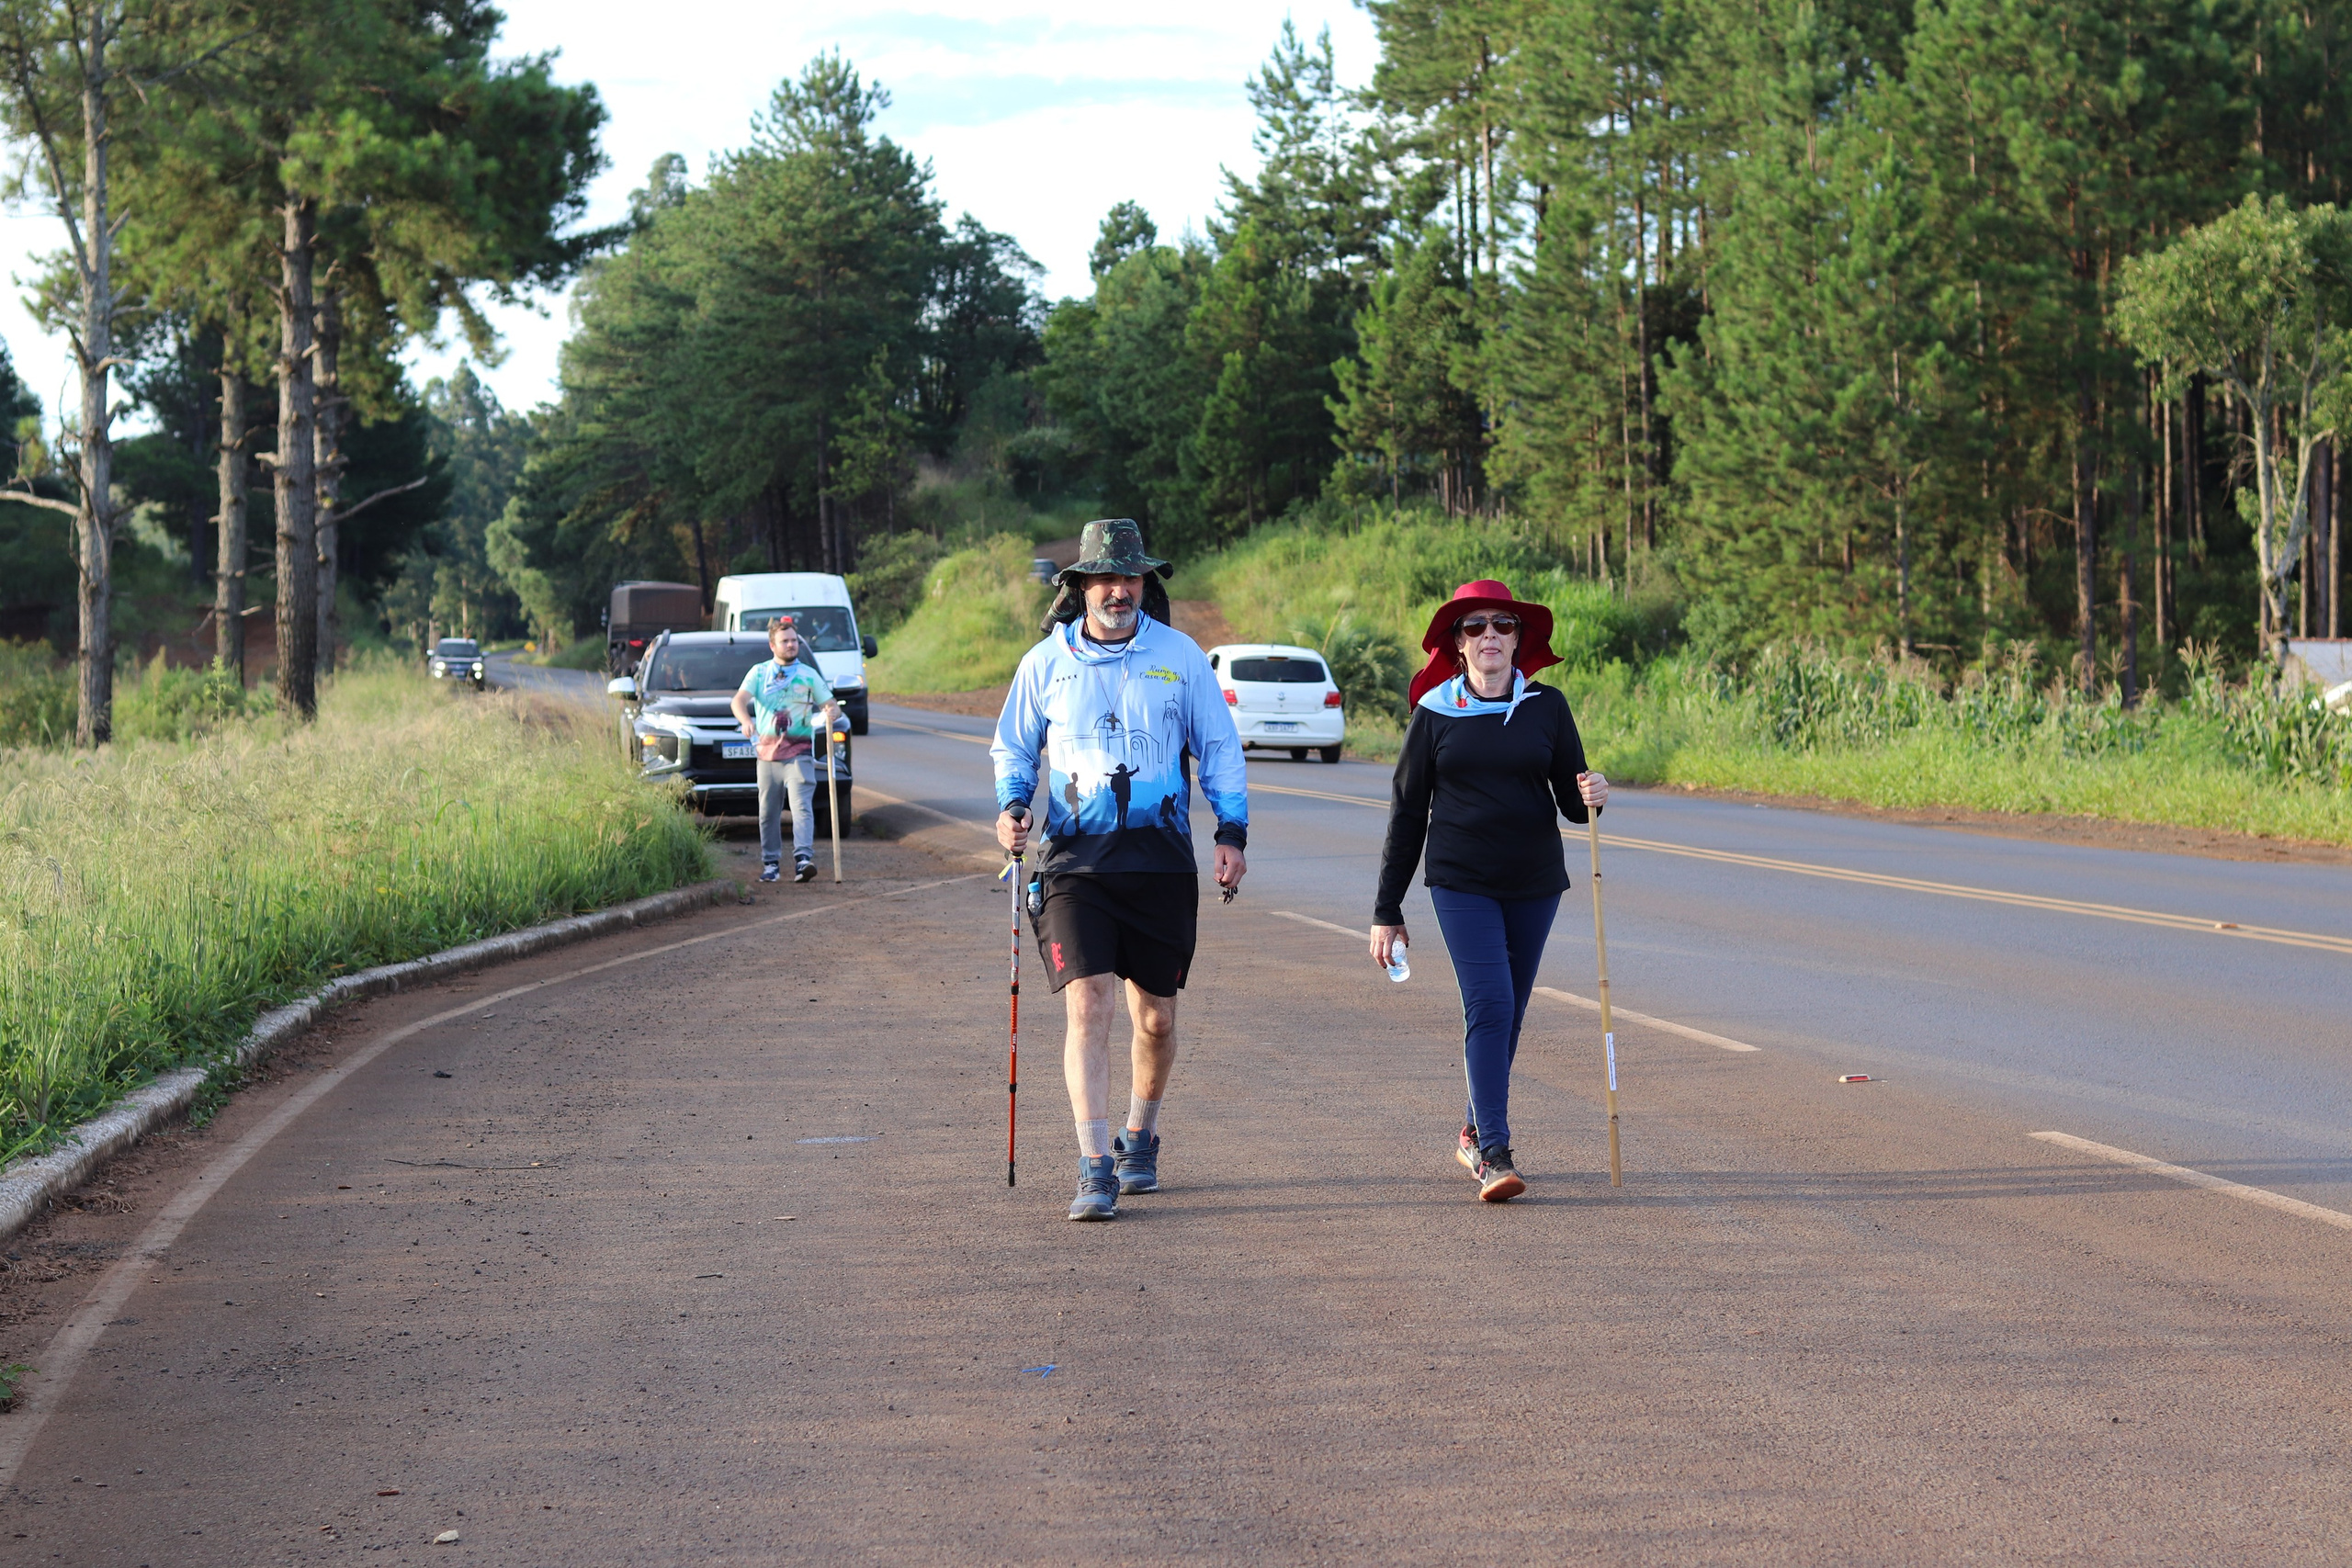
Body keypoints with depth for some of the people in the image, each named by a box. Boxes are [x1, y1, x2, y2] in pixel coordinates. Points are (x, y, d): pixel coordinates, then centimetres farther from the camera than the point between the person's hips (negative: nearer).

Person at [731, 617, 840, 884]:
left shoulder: (809, 675, 9)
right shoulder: (759, 672, 9)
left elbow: (832, 706, 10)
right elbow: (739, 700, -4)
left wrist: (832, 712, -16)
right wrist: (746, 720, -26)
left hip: (798, 751, -2)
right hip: (767, 750, 2)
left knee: (802, 805, -17)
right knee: (768, 812, 6)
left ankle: (803, 858, -27)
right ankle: (771, 863, 17)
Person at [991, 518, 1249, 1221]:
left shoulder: (1178, 655, 4)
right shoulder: (1046, 662, 4)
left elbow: (1219, 747, 11)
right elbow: (1013, 748, 16)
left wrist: (1232, 832, 3)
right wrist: (1011, 807, -3)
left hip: (1161, 857, 1)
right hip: (1077, 859, -1)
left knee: (1155, 1018, 8)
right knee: (1087, 1006, -14)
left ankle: (1139, 1139, 33)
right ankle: (1095, 1170, -14)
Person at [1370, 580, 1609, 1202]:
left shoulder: (1546, 707, 4)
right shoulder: (1435, 713, 0)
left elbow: (1571, 802, 6)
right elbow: (1407, 811, 3)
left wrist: (1590, 797, -19)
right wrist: (1387, 910, 3)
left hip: (1535, 884, 3)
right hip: (1461, 882, -3)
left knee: (1506, 1012, 10)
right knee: (1489, 1004, -16)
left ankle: (1475, 1132, 28)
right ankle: (1494, 1154, -19)